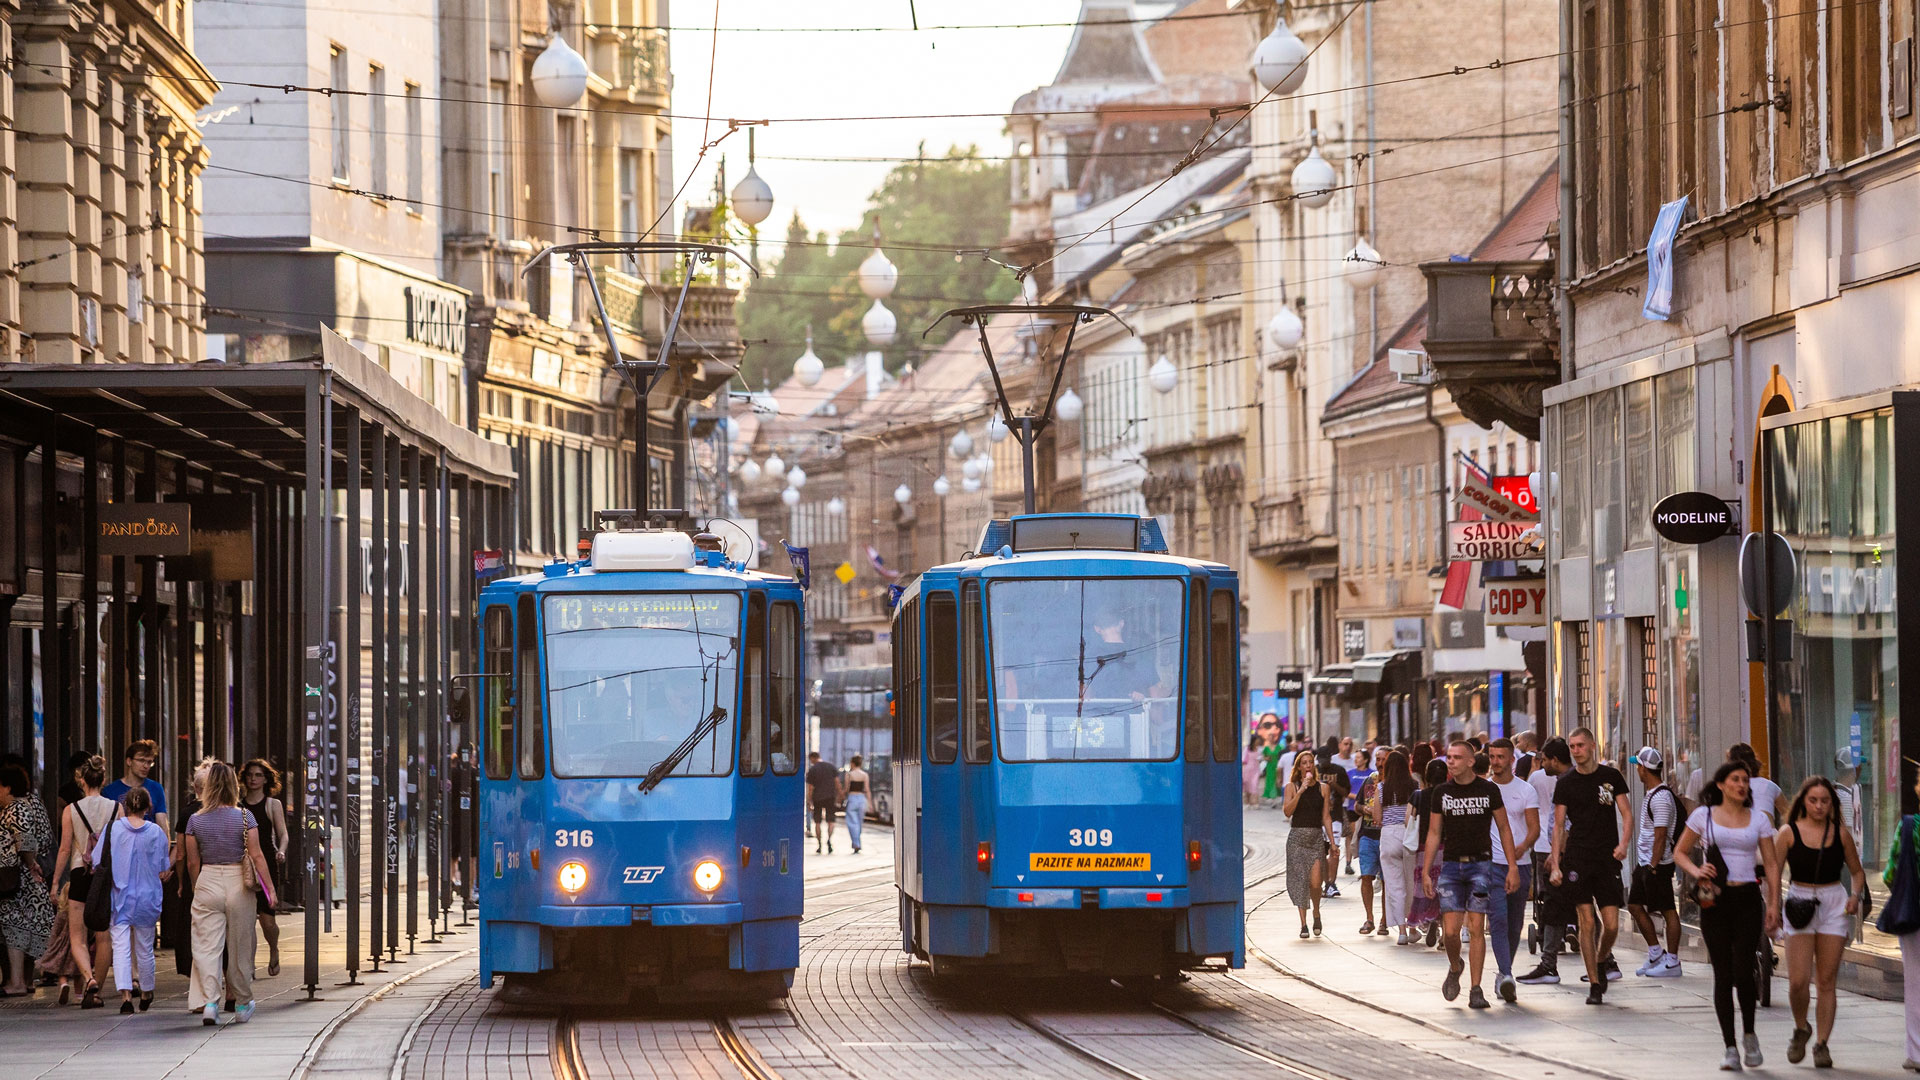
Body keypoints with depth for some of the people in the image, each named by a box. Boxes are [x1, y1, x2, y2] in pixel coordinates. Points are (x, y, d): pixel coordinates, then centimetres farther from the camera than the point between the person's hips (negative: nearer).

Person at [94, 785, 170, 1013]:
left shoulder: (112, 829, -7)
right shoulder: (156, 833, -4)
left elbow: (99, 865, -4)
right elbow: (163, 872, 0)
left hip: (118, 897, -1)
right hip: (147, 898, 2)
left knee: (121, 947, -5)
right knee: (145, 949, 15)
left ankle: (125, 993, -22)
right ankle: (146, 993, 31)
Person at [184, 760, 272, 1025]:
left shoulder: (196, 821, -1)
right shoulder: (244, 817, -5)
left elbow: (192, 862, 5)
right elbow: (256, 856, -7)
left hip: (207, 883, 0)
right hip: (238, 884, 0)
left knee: (207, 947, -1)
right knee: (240, 947, 12)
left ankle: (208, 1002, -18)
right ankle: (242, 1005, 24)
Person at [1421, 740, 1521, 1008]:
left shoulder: (1489, 790, 0)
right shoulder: (1442, 793, 5)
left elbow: (1504, 830, 6)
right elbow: (1434, 834, 10)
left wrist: (1513, 867, 0)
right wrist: (1425, 872, 5)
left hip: (1480, 864, -2)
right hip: (1451, 865, 2)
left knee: (1476, 928, -7)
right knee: (1450, 930, -6)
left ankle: (1476, 990, -1)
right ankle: (1455, 968, 25)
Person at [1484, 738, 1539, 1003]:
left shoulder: (1525, 790, 4)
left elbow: (1534, 828, -1)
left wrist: (1523, 847, -20)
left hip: (1520, 864, 1)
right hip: (1491, 863, -1)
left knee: (1515, 922, 9)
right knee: (1498, 919, -16)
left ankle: (1504, 971, 26)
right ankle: (1505, 975, -25)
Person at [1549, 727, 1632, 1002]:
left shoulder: (1611, 776, 7)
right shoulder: (1566, 783, 5)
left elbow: (1626, 813, 7)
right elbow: (1559, 825, 6)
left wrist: (1623, 843, -11)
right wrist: (1555, 864, -1)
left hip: (1607, 857, 1)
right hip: (1577, 856, 0)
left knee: (1611, 925, -4)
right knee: (1587, 922, -7)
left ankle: (1602, 961, 27)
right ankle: (1595, 985, -2)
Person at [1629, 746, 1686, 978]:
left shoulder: (1661, 798, -17)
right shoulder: (1651, 795, 14)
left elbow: (1660, 835, -21)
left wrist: (1654, 866, -21)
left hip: (1658, 864, -11)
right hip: (1645, 863, 11)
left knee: (1668, 910, -5)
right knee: (1635, 905, 13)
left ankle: (1672, 962, -2)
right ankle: (1656, 954, 21)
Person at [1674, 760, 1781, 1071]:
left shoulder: (1758, 819, 8)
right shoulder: (1703, 816, 6)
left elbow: (1771, 864, 7)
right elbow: (1680, 853, 11)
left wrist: (1773, 903, -2)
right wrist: (1695, 871, -10)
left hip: (1748, 898, 0)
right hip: (1715, 902, 0)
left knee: (1743, 972, -10)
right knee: (1723, 974, -1)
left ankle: (1749, 1034, 15)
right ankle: (1730, 1048, 6)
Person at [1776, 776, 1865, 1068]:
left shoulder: (1840, 834, 6)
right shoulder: (1789, 833, -1)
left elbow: (1857, 871, 16)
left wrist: (1856, 895, -3)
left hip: (1834, 904, 2)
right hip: (1799, 903, -2)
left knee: (1827, 980, 1)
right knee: (1798, 981, -9)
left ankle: (1822, 1044, 9)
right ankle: (1801, 1029, 19)